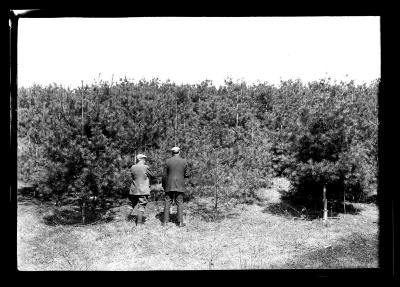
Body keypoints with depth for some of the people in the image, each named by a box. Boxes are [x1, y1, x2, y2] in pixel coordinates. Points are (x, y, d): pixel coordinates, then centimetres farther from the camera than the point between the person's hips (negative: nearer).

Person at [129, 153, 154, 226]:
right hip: (143, 190, -4)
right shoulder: (146, 167, -10)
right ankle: (139, 223, -4)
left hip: (133, 190, 4)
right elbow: (152, 176, 3)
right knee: (141, 206, -2)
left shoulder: (132, 167, 2)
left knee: (132, 205, 19)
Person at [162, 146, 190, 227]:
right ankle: (180, 222, 2)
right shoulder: (184, 161, 0)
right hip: (179, 186, 0)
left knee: (167, 203, 6)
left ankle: (165, 221, 6)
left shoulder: (168, 161, -2)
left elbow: (165, 175, -1)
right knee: (180, 204, 4)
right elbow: (187, 175, 2)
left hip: (169, 186, 0)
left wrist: (164, 186, 8)